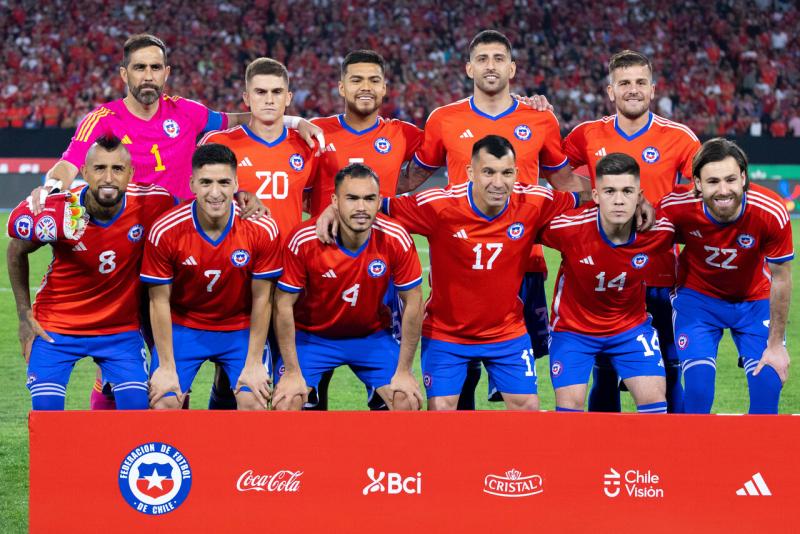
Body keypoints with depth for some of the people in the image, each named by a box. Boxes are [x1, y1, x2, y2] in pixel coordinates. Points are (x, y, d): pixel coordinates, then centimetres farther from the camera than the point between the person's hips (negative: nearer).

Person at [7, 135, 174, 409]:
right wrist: (24, 315, 0)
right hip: (56, 327, -1)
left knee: (137, 408, -11)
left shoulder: (152, 204, -19)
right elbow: (17, 251, 0)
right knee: (46, 409, -8)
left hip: (122, 327, 1)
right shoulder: (55, 212, -22)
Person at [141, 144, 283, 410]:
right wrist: (166, 367, -12)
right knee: (163, 403, -14)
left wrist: (254, 364, -9)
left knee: (254, 402, -13)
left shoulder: (262, 229, -19)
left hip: (240, 330, 1)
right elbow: (159, 301, -12)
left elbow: (262, 299, -10)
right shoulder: (164, 231, -21)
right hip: (183, 326, -1)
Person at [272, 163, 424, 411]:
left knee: (408, 401, -12)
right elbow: (284, 305, -16)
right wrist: (293, 372, -15)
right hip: (311, 335, -1)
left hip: (372, 336, 1)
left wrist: (404, 371, -9)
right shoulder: (303, 240, -26)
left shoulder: (396, 239, -22)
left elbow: (413, 303, -11)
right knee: (286, 402, -19)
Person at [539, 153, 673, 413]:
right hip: (573, 327, -2)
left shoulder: (658, 230, -22)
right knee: (570, 402, -9)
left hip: (631, 325, 2)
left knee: (654, 397, -8)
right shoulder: (569, 227, -29)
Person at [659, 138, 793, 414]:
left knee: (767, 383, -9)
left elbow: (781, 279, -15)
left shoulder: (771, 212, -29)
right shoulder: (678, 208, -29)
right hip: (697, 296, -1)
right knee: (698, 386, -14)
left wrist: (776, 344, -11)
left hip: (755, 301, 1)